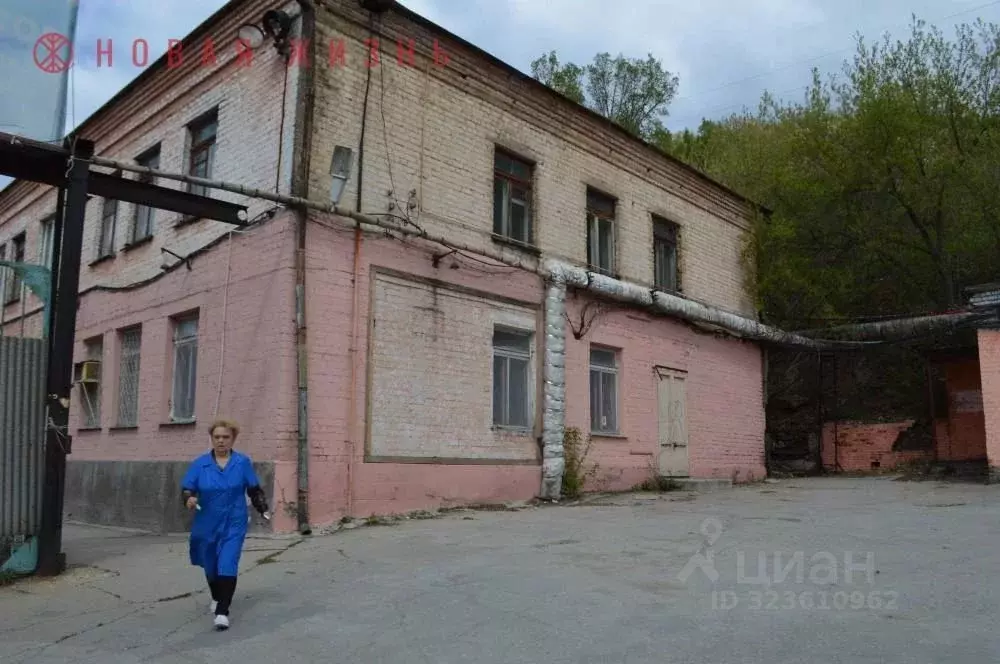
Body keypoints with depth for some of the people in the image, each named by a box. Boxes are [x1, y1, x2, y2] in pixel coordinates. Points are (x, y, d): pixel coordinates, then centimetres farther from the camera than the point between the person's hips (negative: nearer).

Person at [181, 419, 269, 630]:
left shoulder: (243, 462, -4)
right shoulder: (200, 463, -3)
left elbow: (254, 490, 3)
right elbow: (186, 488, -3)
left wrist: (263, 508, -10)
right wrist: (189, 498, -25)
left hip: (234, 524, -2)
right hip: (207, 524, 2)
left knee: (228, 566, -14)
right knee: (210, 566, 18)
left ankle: (222, 611, -8)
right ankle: (217, 598, 45)